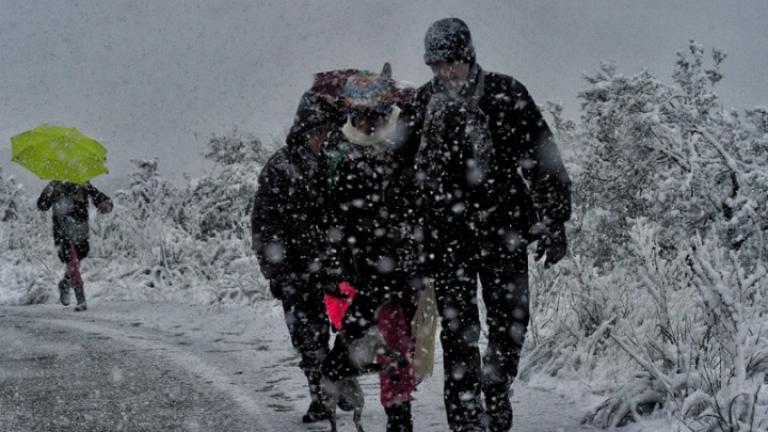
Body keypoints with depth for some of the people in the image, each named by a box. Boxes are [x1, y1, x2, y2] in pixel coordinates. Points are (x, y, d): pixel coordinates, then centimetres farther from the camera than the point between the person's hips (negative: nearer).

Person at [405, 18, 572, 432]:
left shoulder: (506, 95, -1)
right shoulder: (422, 104, 4)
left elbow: (543, 159, 1)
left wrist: (554, 223, -3)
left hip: (503, 228, 0)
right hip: (446, 234, 1)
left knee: (510, 321, 3)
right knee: (458, 328, -2)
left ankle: (497, 389, 28)